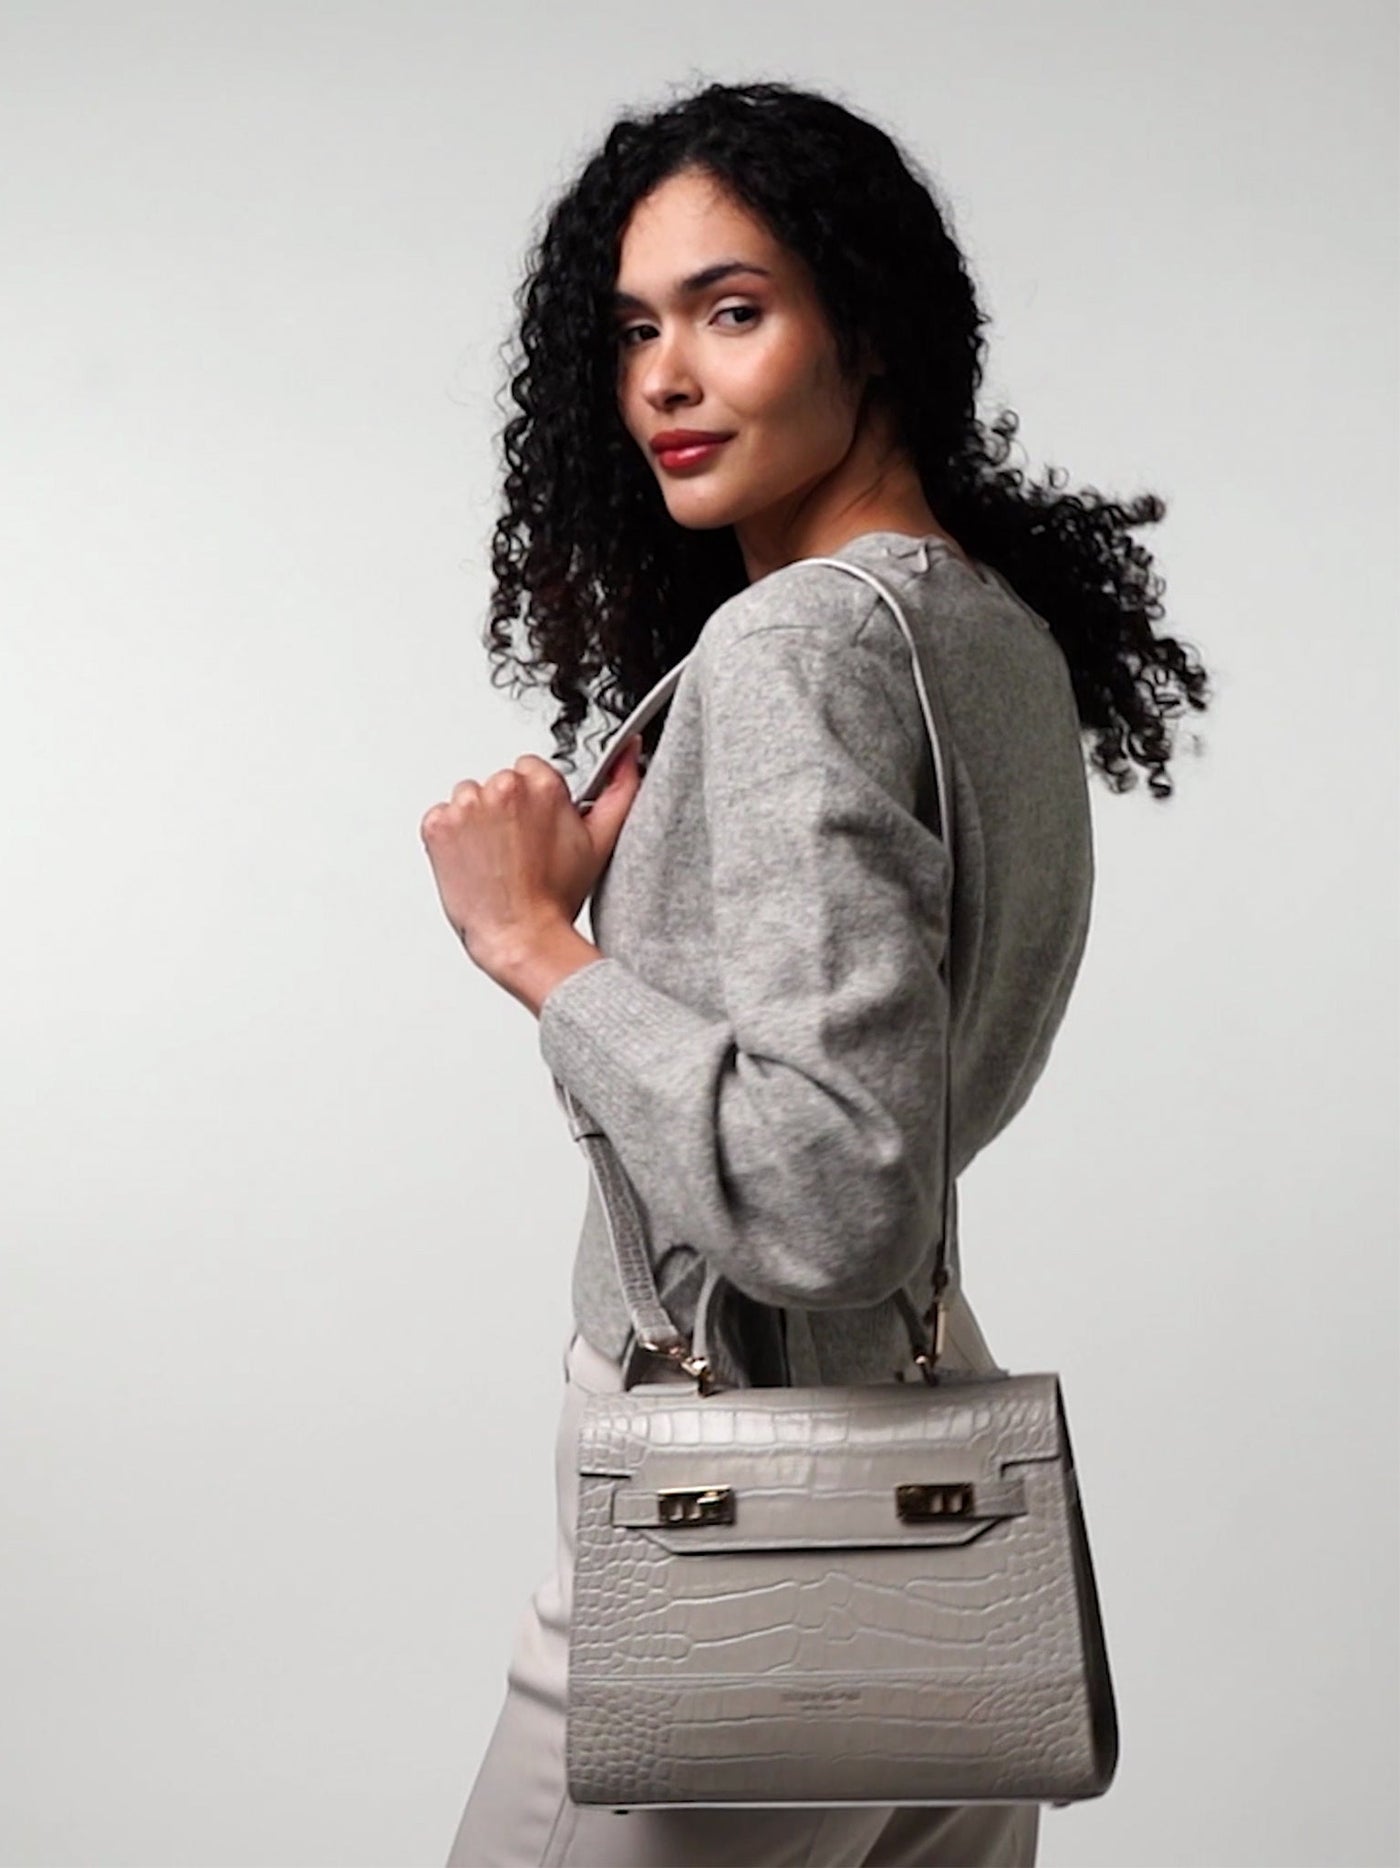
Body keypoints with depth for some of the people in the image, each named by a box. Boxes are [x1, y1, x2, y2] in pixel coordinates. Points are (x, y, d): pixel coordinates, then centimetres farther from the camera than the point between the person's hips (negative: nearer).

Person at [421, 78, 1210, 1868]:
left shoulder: (790, 644, -21)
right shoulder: (1005, 625, 7)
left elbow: (830, 1197, -30)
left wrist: (539, 945, -20)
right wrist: (621, 864, 7)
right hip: (938, 1420, 9)